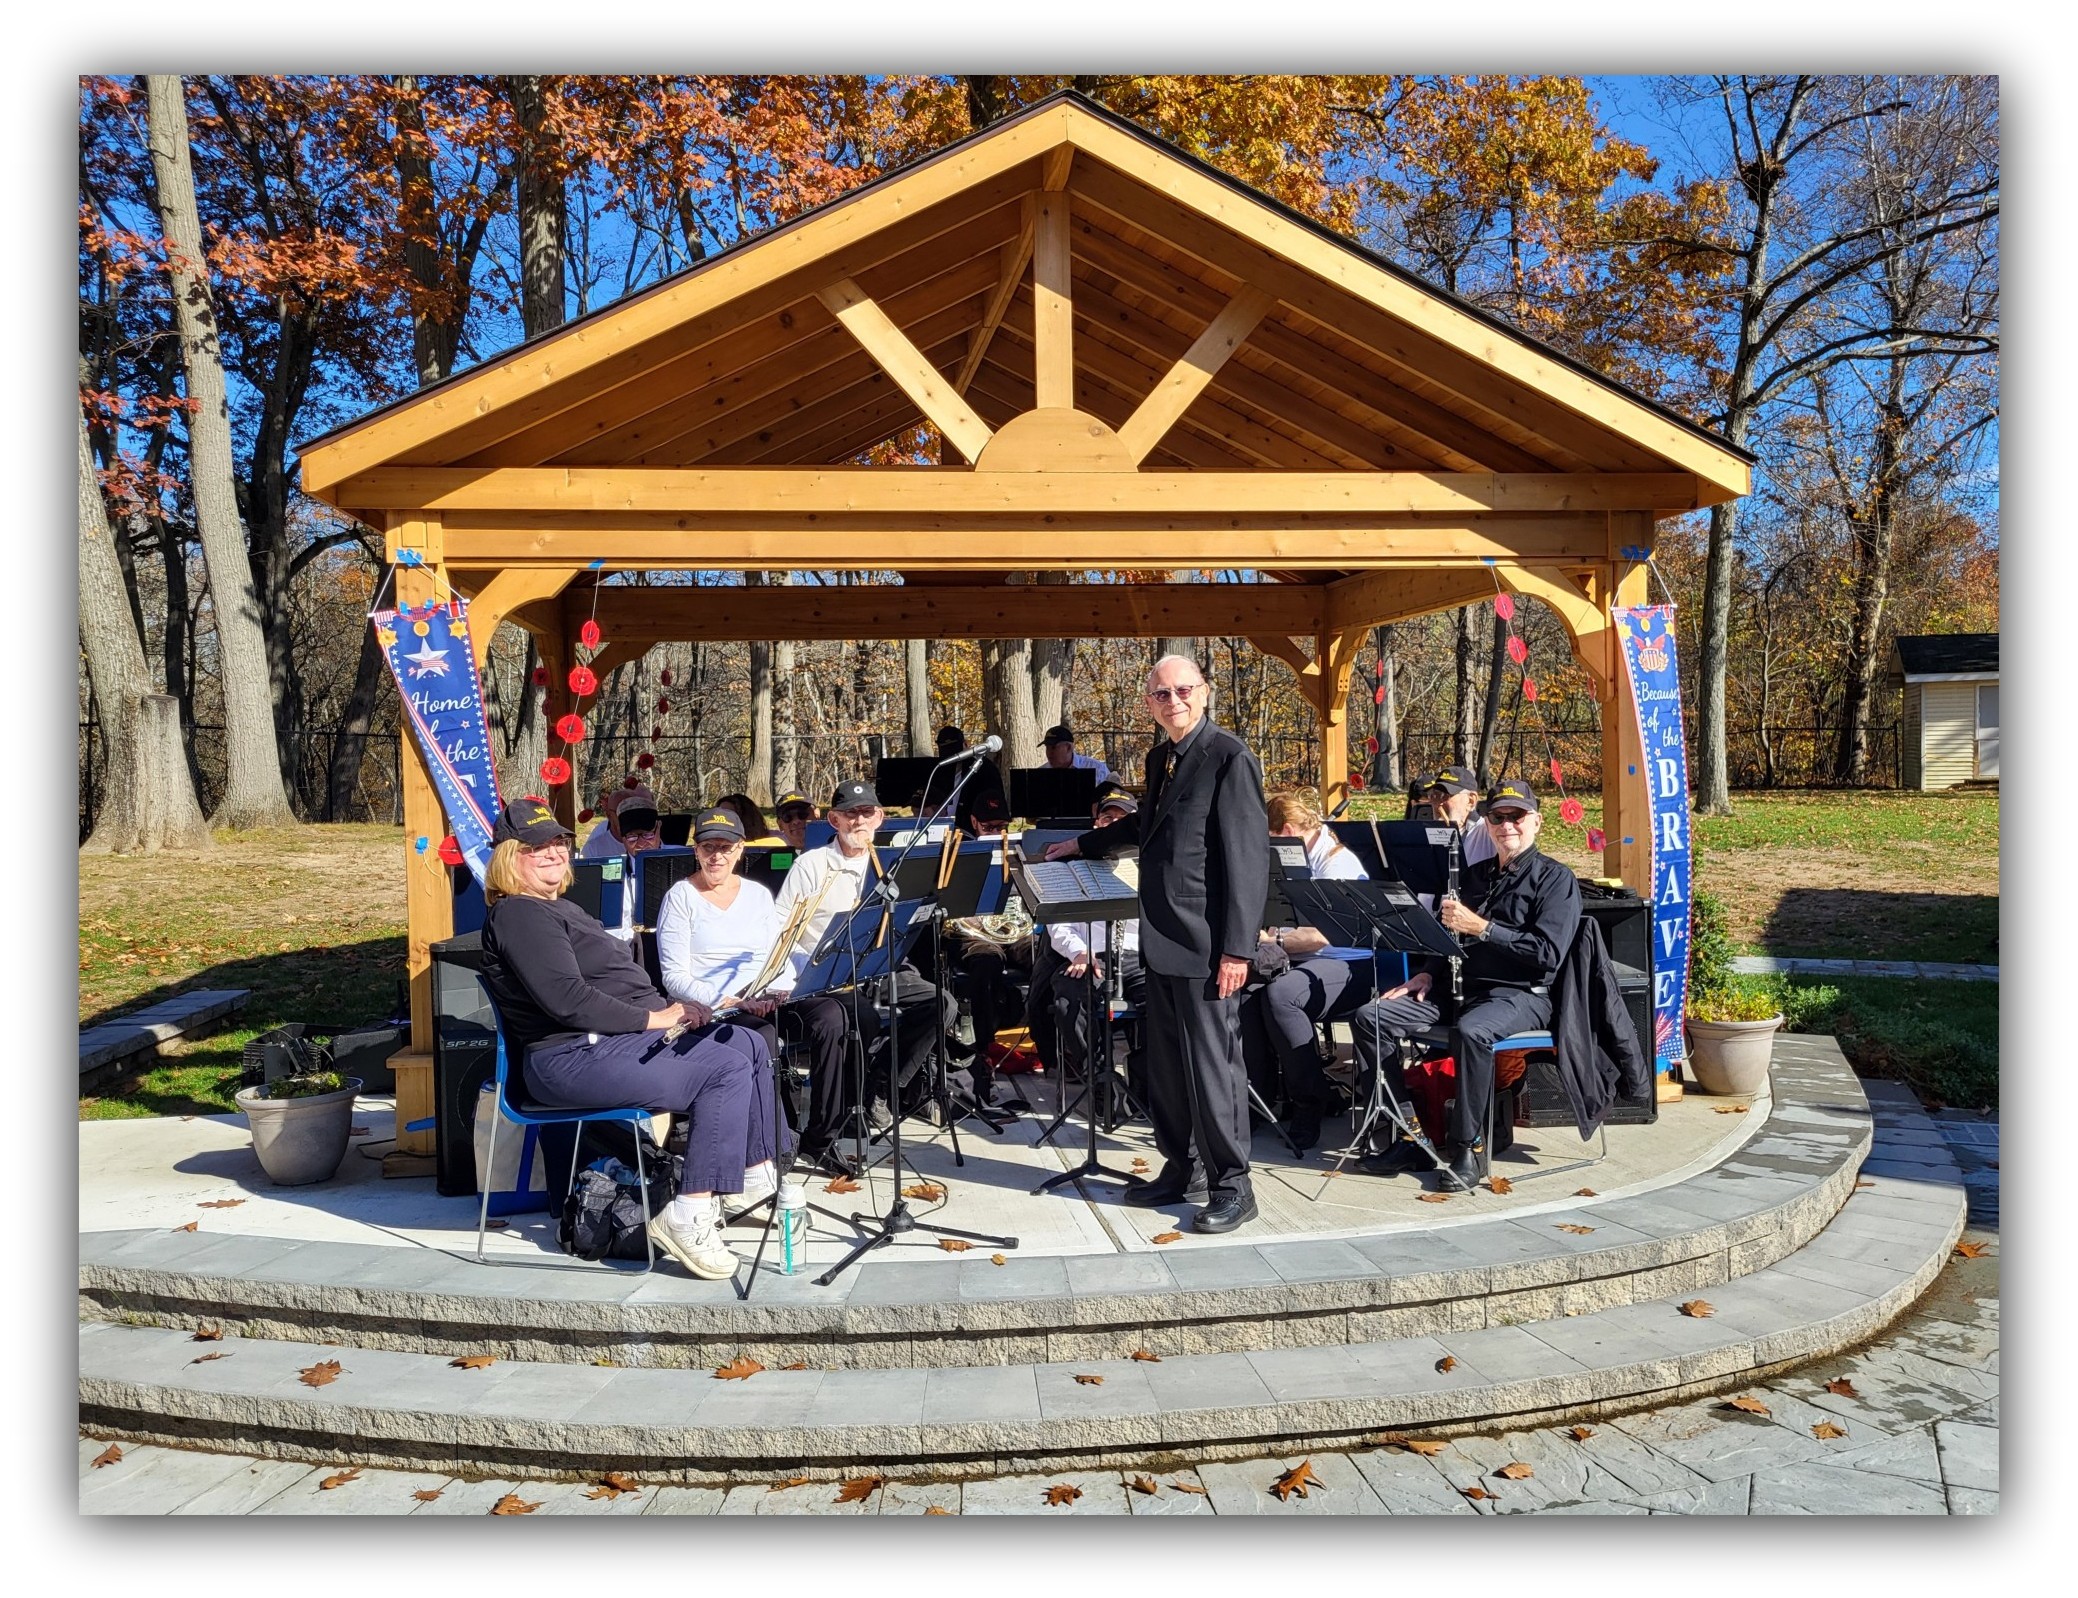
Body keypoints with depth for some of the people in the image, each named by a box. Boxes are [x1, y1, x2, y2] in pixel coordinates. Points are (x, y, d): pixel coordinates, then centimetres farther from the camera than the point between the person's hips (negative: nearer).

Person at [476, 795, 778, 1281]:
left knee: (749, 1044, 7)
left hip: (614, 1039, 11)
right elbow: (567, 1000, -22)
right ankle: (688, 1217, -20)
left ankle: (757, 1176, 12)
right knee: (729, 1068, -20)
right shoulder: (517, 914, -10)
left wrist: (672, 1010, 7)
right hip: (574, 1058, -11)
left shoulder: (559, 908, 24)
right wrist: (653, 1017, -17)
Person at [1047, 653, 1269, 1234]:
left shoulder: (1229, 757, -13)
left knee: (1211, 1063, -2)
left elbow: (1248, 856, -17)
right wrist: (1084, 844, 36)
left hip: (1205, 942, -8)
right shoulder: (1160, 757, 13)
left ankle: (1232, 1186, 11)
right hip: (1162, 939, 8)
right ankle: (1176, 1169, 28)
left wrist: (1237, 948, -19)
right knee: (1166, 1062, 15)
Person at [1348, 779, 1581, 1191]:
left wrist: (1480, 927, -17)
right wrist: (1428, 974, 5)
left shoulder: (1555, 879, 0)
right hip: (1458, 987, 7)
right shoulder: (1472, 875, 21)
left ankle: (1468, 1146, -22)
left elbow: (1548, 953, -13)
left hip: (1520, 995, -7)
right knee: (1369, 1017, -13)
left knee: (1471, 1032, -40)